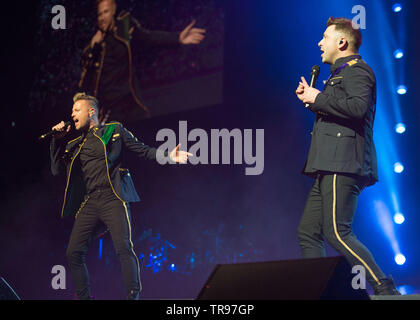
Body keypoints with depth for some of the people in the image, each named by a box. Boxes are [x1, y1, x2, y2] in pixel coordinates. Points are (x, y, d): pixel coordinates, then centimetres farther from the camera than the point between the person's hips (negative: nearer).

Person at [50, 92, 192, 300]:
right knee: (74, 253, -2)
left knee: (124, 248, -17)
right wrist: (57, 140, 11)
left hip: (112, 199, -5)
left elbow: (143, 151, 8)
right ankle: (83, 296, 8)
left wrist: (167, 156, -7)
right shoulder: (75, 145, 22)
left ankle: (133, 295, -13)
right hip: (89, 203, 5)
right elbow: (57, 169, 18)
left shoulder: (114, 131, 10)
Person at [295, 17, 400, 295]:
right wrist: (312, 99, 18)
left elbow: (357, 106, -22)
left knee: (337, 232, -18)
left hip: (344, 165, -11)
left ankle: (385, 289, -16)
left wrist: (319, 98, -11)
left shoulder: (356, 70, -3)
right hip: (331, 168, 11)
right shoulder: (340, 74, 28)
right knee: (308, 233, 6)